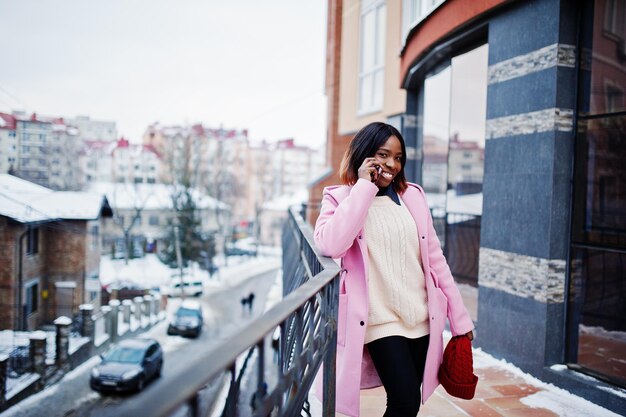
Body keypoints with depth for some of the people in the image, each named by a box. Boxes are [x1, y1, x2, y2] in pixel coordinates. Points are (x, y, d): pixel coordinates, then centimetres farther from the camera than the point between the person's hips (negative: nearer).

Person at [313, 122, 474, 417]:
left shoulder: (412, 196, 8)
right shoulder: (341, 197, -2)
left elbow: (434, 257, 11)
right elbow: (330, 245, -23)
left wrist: (459, 316, 10)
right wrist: (364, 186, -16)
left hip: (422, 319, 4)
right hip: (382, 321, -4)